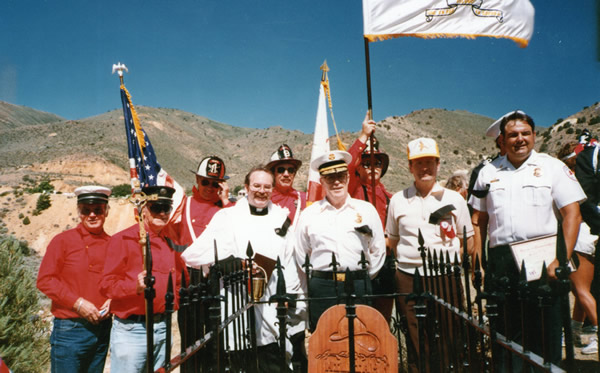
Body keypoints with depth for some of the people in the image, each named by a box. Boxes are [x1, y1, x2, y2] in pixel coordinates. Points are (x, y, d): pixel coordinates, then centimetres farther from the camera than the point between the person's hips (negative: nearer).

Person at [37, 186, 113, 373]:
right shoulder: (63, 240, -3)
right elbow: (45, 280, -7)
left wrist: (112, 300, -6)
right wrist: (77, 303, -15)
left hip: (103, 328, 4)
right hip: (70, 328, -3)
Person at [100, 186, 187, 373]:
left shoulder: (171, 243, 12)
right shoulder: (122, 239, -6)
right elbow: (106, 284, -12)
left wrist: (173, 305, 8)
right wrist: (136, 286, -27)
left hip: (163, 330, 6)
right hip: (131, 329, -6)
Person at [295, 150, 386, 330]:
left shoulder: (367, 210, 8)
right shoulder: (308, 214, 8)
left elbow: (378, 251, 13)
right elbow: (301, 256, 14)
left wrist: (363, 279, 9)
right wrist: (317, 282, 9)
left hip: (358, 287, 0)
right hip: (321, 289, 0)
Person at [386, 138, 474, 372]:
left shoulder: (454, 199, 6)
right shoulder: (398, 200, 7)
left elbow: (469, 243, 11)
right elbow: (392, 242, 17)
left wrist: (448, 257, -3)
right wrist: (410, 257, 2)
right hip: (409, 280, 0)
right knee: (416, 344, 5)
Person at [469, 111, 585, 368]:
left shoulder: (552, 167, 4)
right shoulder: (488, 172, 12)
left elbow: (572, 214, -2)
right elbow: (479, 218, 14)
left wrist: (562, 259, -13)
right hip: (500, 263, 3)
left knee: (545, 336, 3)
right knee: (504, 333, 11)